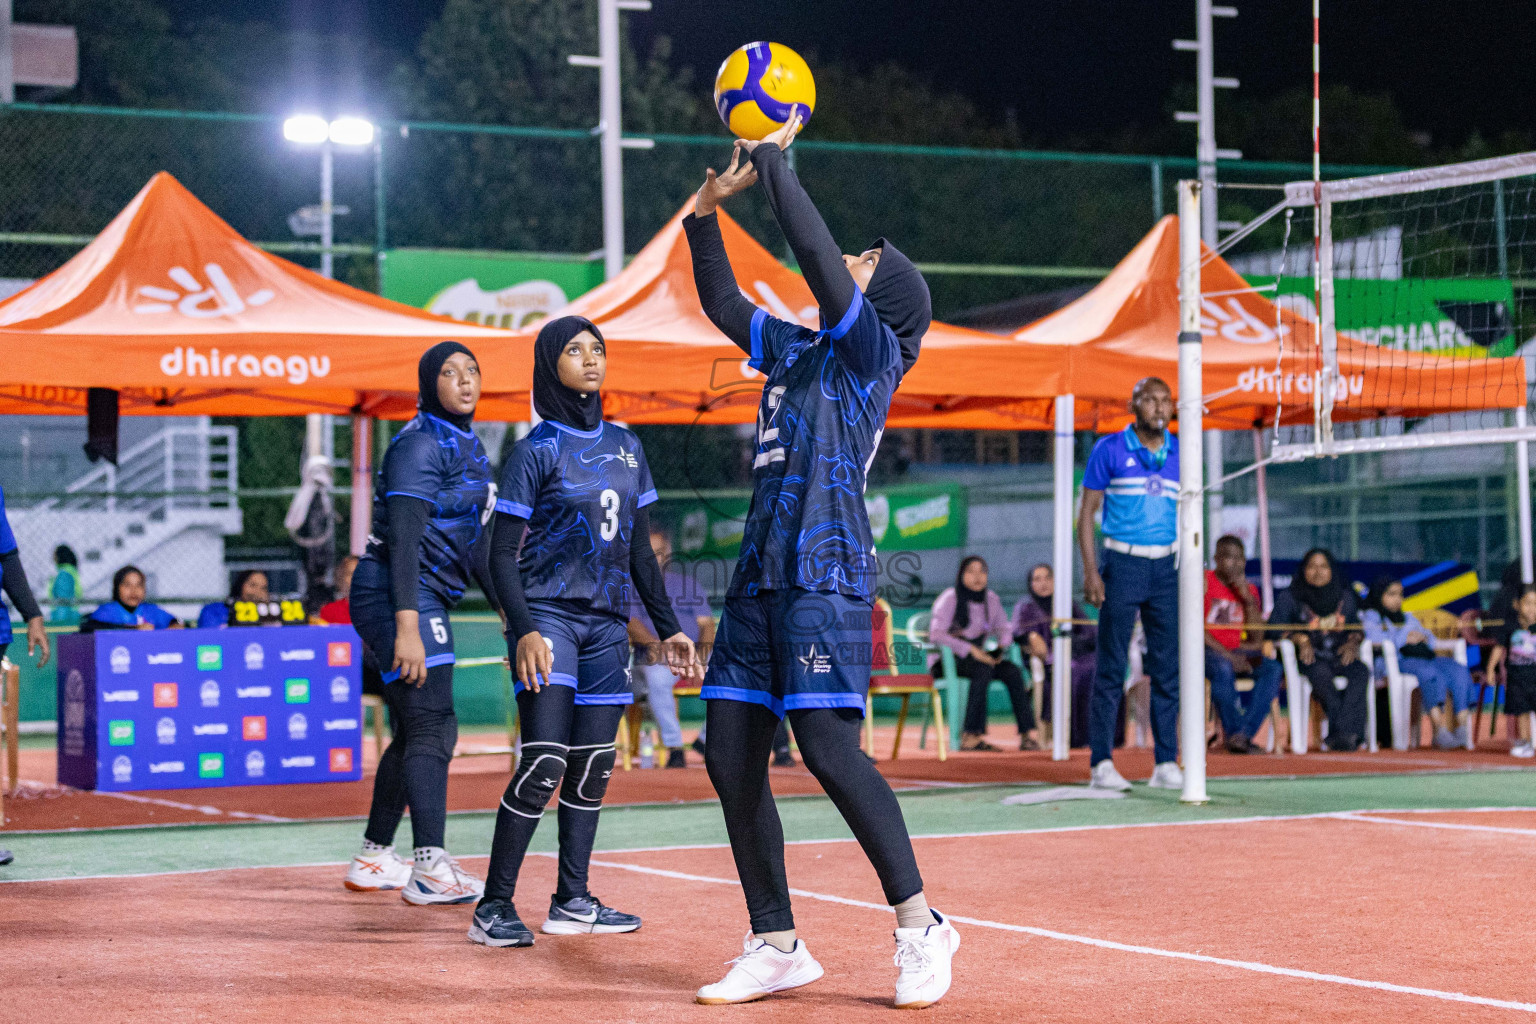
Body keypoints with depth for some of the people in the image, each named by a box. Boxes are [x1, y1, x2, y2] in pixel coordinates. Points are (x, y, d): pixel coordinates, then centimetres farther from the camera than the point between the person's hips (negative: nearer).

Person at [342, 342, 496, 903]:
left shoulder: (466, 445, 16)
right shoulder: (421, 443, -14)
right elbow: (403, 537, -23)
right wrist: (407, 628, -31)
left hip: (426, 599, 10)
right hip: (399, 598, -10)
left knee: (419, 731, 15)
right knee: (430, 727, -17)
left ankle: (373, 858, 25)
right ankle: (430, 868, -24)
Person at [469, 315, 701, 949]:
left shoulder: (624, 446, 13)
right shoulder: (537, 451, -5)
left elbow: (640, 549, 18)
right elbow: (502, 554, -8)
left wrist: (668, 626, 15)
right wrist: (524, 629, -20)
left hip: (607, 623, 6)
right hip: (548, 615, -6)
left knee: (593, 767, 6)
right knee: (544, 763, -15)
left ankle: (572, 903, 14)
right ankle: (494, 908, -10)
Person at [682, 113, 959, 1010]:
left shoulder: (872, 350, -1)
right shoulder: (796, 350, 21)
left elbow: (815, 250, -10)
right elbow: (723, 303, 31)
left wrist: (775, 160, -2)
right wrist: (710, 209, 21)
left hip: (825, 573, -8)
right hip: (761, 573, 8)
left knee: (828, 746, -17)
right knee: (731, 756, 3)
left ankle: (920, 924, -5)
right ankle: (777, 946, 11)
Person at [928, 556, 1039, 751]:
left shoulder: (991, 599, 11)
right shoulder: (950, 598, -9)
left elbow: (1005, 628, 15)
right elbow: (936, 634, -20)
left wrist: (1001, 646, -9)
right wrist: (971, 650, -27)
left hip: (976, 658, 6)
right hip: (945, 661, -6)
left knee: (1012, 671, -21)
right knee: (983, 670, -35)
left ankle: (1028, 734, -27)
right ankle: (971, 735, -40)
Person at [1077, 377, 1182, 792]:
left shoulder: (1181, 453, 9)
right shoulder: (1109, 450, -1)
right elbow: (1087, 512, 0)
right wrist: (1090, 571, -9)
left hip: (1167, 566, 4)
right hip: (1122, 563, -4)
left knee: (1168, 668, 3)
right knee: (1111, 668, -4)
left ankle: (1166, 764, 7)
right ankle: (1102, 764, -2)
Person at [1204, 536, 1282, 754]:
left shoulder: (1249, 589, 14)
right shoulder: (1204, 581, -2)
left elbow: (1257, 636, 6)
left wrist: (1247, 597, -5)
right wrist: (1227, 655, -21)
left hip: (1238, 651, 5)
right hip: (1209, 650, -5)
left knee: (1273, 669, -23)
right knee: (1223, 670, -38)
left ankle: (1244, 733, -31)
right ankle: (1235, 732, -28)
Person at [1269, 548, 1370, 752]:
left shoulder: (1345, 597, 17)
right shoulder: (1289, 597, 6)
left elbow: (1355, 626, 21)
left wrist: (1353, 641, -3)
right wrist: (1300, 639, -18)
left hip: (1339, 657, 3)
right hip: (1308, 659, -3)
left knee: (1360, 672, -31)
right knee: (1321, 674, -38)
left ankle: (1341, 733, -42)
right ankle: (1351, 733, -42)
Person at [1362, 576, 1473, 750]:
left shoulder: (1408, 617, 37)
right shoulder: (1370, 617, 16)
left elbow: (1430, 639, 32)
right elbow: (1374, 638, -6)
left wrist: (1422, 636, 7)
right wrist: (1405, 638, -5)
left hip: (1425, 657, 7)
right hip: (1394, 661, -7)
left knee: (1459, 670, -21)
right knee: (1429, 672, -37)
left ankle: (1463, 728, -32)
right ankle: (1440, 729, -46)